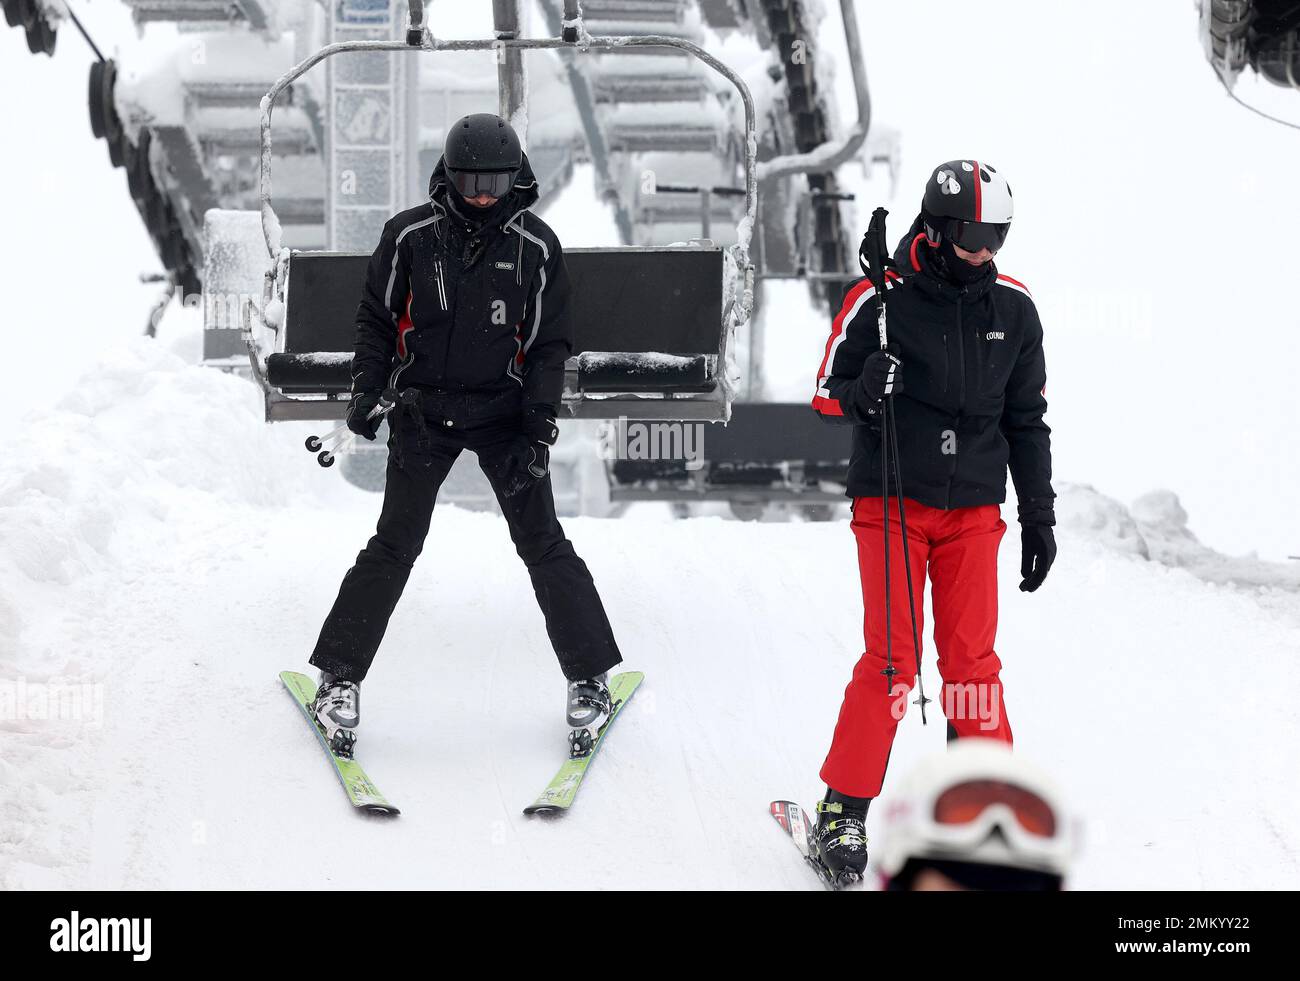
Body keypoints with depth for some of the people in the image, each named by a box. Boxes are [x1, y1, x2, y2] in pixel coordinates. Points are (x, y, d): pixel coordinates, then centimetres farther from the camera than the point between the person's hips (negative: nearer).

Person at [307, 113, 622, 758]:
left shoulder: (535, 247, -4)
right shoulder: (411, 236, -4)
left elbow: (549, 342, 1)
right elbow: (377, 319, 7)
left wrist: (539, 425, -8)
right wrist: (367, 390, -4)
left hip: (503, 411, 0)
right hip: (423, 410, 0)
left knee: (543, 544, -2)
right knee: (394, 546, -3)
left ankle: (589, 679, 8)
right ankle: (339, 679, 7)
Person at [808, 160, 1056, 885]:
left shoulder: (1013, 308, 5)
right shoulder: (880, 300, -7)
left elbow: (1027, 420, 13)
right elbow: (828, 395, -1)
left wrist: (1039, 516, 12)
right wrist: (864, 389, -24)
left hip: (973, 511, 3)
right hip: (892, 504, -3)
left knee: (973, 660, -1)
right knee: (892, 660, -8)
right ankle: (845, 810, 1)